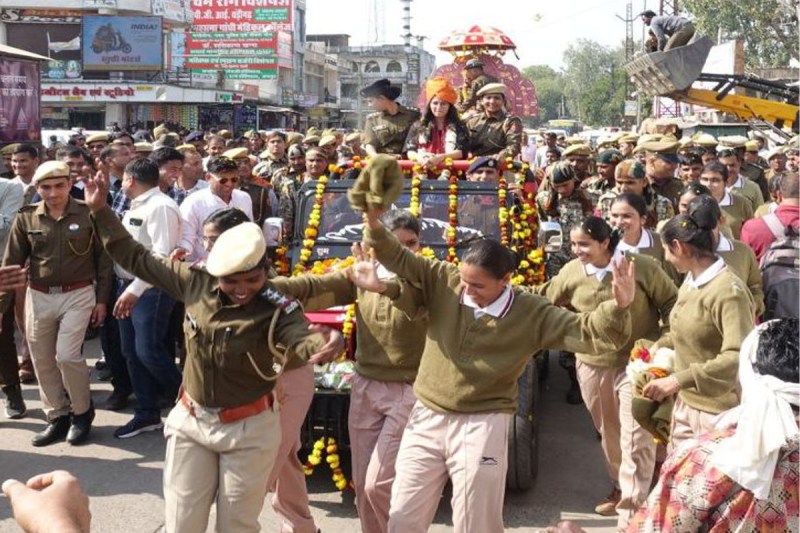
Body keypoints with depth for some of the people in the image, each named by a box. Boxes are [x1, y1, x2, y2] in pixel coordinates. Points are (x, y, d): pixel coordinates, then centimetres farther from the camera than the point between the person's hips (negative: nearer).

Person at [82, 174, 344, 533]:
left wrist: (324, 344, -64)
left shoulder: (277, 308, -21)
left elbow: (300, 338, -40)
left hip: (249, 430, -3)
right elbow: (135, 258, 0)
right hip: (190, 421, 4)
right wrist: (100, 210, -3)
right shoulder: (196, 284, -9)